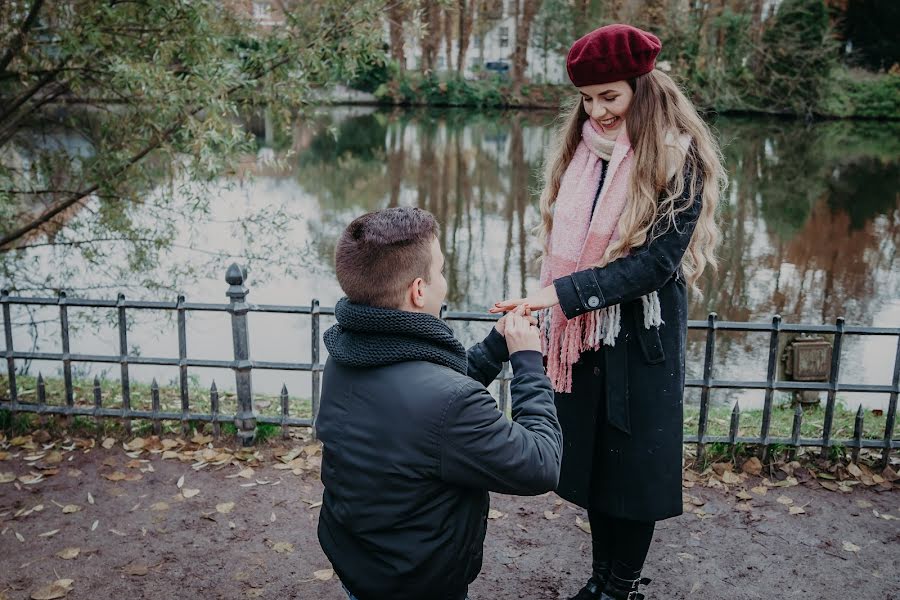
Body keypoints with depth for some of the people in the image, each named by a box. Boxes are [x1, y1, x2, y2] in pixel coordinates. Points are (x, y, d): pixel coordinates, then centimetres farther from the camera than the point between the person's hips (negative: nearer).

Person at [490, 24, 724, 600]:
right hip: (581, 335, 5)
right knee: (590, 461, 14)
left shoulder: (677, 159, -12)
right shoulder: (580, 150, 5)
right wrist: (551, 316, 9)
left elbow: (657, 260, -19)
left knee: (633, 466, 8)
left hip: (641, 342, -5)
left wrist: (565, 293, -26)